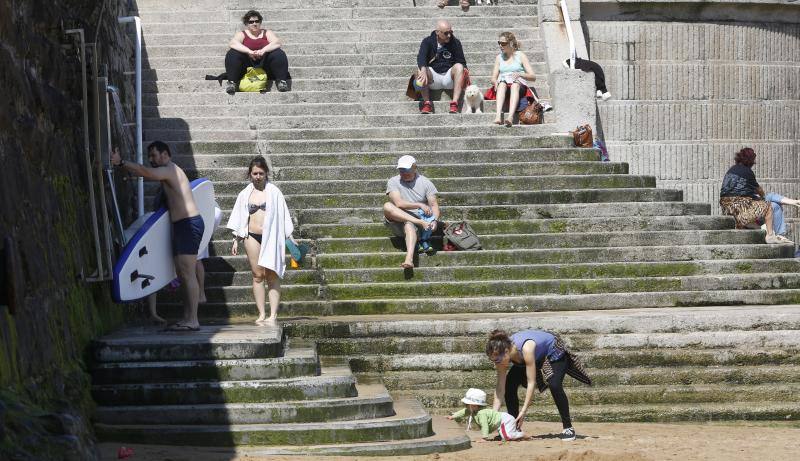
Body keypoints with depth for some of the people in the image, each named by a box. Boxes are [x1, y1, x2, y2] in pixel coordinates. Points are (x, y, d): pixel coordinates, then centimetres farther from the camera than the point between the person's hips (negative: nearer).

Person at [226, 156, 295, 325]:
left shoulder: (274, 192, 6)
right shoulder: (245, 194, 12)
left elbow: (283, 215, 8)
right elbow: (238, 219, 15)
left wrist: (290, 236, 4)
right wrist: (236, 241, 11)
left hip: (271, 236, -2)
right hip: (252, 236, 2)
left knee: (272, 275, -7)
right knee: (257, 275, 0)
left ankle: (273, 315, -11)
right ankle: (261, 315, 1)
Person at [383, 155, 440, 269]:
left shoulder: (425, 183, 7)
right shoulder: (393, 182, 4)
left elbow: (434, 205, 0)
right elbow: (399, 203, -12)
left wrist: (435, 220, -22)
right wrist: (420, 205, -22)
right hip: (398, 224, 1)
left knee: (409, 225, -36)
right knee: (387, 206, -29)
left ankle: (409, 258, -55)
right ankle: (421, 222, -34)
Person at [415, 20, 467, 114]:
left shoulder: (455, 43, 6)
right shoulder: (428, 42, 2)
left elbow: (462, 62, 4)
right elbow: (421, 57, -16)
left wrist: (465, 73, -21)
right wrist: (423, 70, -39)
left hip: (449, 76, 1)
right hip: (433, 78, -1)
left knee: (459, 67, -30)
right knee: (420, 69, -30)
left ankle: (454, 103, -36)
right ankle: (426, 103, -30)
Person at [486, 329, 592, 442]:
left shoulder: (526, 348, -44)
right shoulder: (501, 354, -26)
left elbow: (531, 383, -41)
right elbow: (500, 387, -22)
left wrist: (523, 411, -42)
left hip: (554, 352, -6)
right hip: (537, 357, 6)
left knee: (554, 386, -28)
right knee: (509, 385, -9)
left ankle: (568, 427, -15)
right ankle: (515, 428, 2)